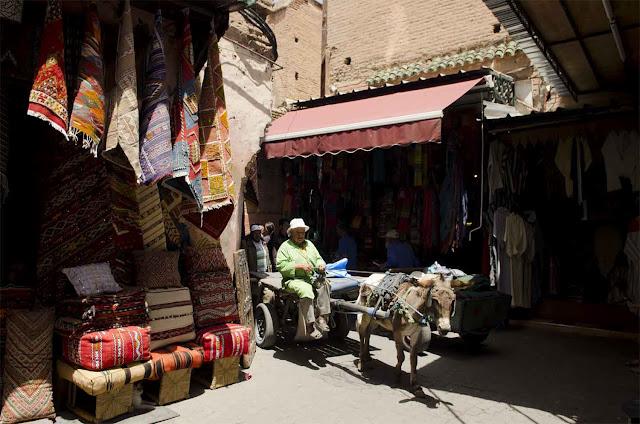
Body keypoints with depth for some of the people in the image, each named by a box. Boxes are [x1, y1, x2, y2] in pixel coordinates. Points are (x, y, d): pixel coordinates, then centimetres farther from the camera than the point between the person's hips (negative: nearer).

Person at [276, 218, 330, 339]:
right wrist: (299, 266, -16)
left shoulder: (309, 244, 24)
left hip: (312, 278, 5)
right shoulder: (285, 246, 5)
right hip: (293, 280, -5)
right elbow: (280, 265, -7)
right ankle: (310, 325, -32)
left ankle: (322, 318, -26)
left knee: (324, 284, -27)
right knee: (305, 289, -36)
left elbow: (318, 259, 27)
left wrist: (321, 265, 3)